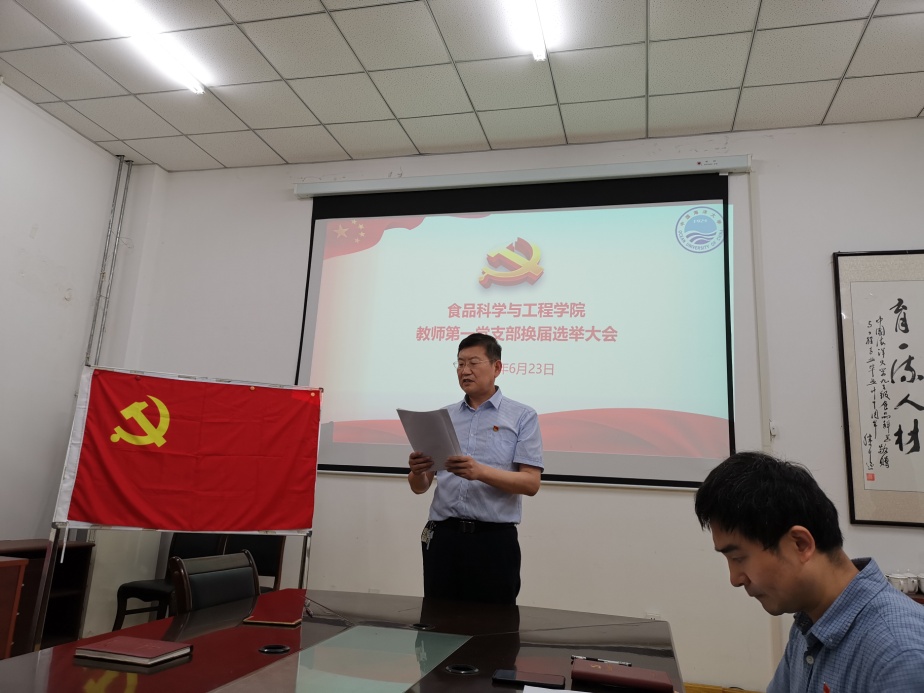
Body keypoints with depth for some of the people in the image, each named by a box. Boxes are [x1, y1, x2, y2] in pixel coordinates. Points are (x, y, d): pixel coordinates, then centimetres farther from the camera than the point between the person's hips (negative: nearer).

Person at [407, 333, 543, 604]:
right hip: (442, 537, 3)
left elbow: (531, 483, -9)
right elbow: (420, 487, 10)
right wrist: (417, 471, -14)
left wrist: (480, 472, -24)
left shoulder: (522, 417, 0)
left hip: (494, 539, -3)